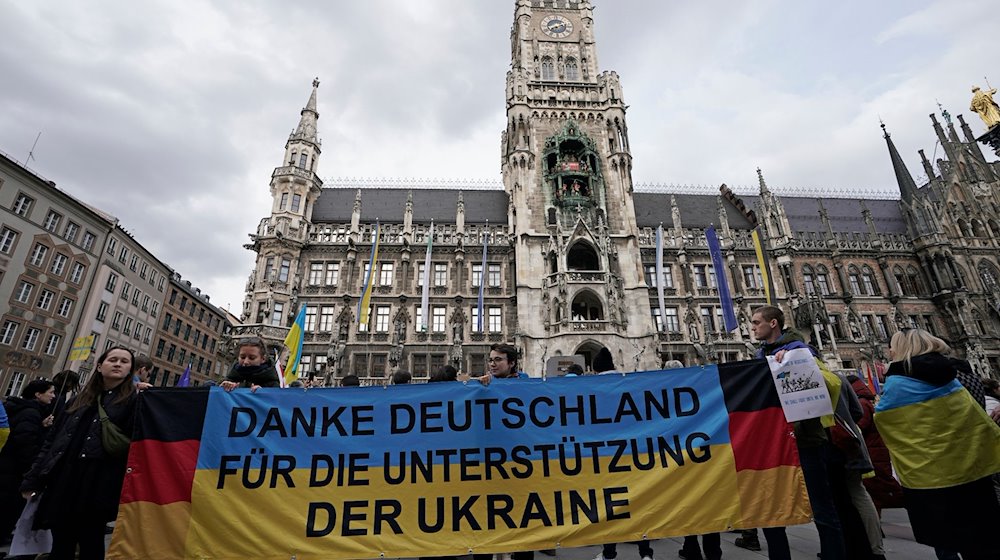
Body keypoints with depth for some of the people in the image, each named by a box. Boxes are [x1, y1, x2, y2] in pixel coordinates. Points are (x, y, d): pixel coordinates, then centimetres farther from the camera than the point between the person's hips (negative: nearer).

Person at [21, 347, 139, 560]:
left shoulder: (133, 399, 0)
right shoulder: (79, 400, 18)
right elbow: (52, 440, 20)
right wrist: (33, 479, 15)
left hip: (96, 486, -5)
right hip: (63, 481, 5)